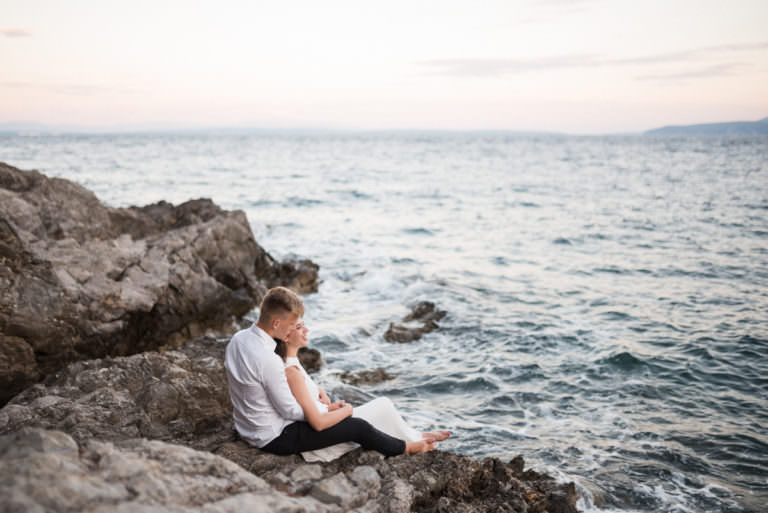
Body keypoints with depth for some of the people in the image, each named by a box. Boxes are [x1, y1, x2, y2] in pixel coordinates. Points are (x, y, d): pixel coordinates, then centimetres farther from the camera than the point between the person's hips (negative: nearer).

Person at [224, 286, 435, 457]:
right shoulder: (269, 361, -33)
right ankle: (405, 448, 27)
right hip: (274, 438, -9)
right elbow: (290, 411, -23)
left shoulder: (238, 339, -5)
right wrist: (344, 411, -9)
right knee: (358, 427, 0)